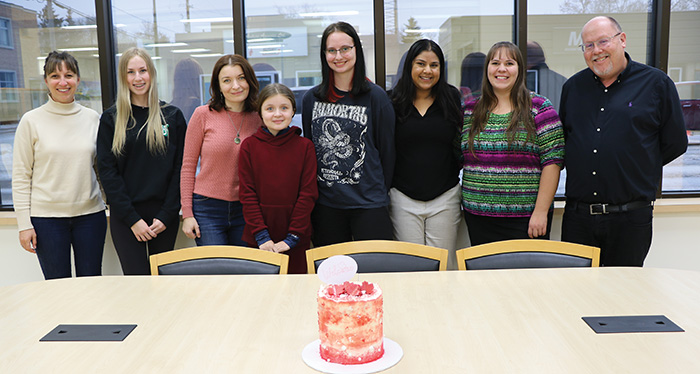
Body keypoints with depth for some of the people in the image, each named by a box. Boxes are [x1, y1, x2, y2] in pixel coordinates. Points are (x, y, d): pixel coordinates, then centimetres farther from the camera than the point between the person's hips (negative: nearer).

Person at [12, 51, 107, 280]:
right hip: (47, 217, -2)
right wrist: (24, 224, -5)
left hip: (90, 213, 2)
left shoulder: (92, 118, 5)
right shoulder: (32, 121, -2)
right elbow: (21, 176, -1)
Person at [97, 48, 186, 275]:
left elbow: (180, 169, 2)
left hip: (164, 216, 1)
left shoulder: (172, 116, 5)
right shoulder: (111, 119, 3)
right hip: (125, 217, -1)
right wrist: (132, 219, -9)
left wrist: (166, 215, -6)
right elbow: (107, 171, -2)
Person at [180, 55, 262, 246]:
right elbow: (188, 166, -1)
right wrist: (187, 213, -4)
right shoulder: (203, 115, -4)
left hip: (246, 210, 3)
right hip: (207, 210, -2)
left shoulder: (259, 119, 3)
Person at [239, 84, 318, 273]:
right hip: (259, 240, 0)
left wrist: (292, 237, -9)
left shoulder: (305, 146, -1)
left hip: (297, 240, 0)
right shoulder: (249, 146, 1)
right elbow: (247, 194, -2)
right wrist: (261, 235, -10)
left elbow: (308, 194, -3)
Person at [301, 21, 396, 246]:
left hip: (368, 204, -3)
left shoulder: (375, 97, -3)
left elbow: (387, 150, 2)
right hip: (325, 204, 3)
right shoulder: (311, 99, 7)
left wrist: (380, 192, 3)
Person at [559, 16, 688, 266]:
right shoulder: (573, 86, 10)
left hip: (630, 219, -3)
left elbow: (675, 144, 4)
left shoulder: (657, 83, 0)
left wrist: (637, 168, 5)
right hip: (577, 217, 3)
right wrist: (586, 167, 8)